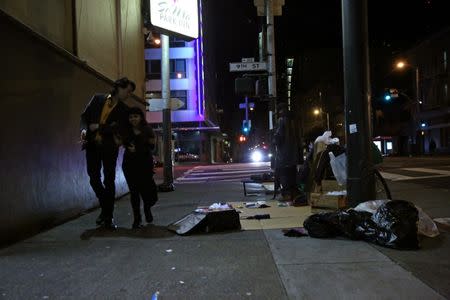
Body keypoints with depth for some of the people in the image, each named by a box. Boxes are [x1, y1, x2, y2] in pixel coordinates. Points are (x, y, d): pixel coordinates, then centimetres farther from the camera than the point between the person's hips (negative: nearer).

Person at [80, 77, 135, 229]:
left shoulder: (123, 109, 3)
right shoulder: (97, 99, 9)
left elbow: (118, 128, -9)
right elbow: (84, 116, 8)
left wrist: (98, 127, -13)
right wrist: (84, 129, -9)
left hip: (109, 147, -2)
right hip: (92, 145, 2)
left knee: (109, 180, 0)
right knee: (94, 178, 4)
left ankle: (108, 217, 9)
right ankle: (105, 207, 27)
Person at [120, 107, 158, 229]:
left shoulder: (147, 130, 0)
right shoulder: (126, 131, 8)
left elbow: (151, 147, -3)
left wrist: (137, 150, -14)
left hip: (145, 164, -2)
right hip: (130, 164, 2)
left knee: (146, 190, -4)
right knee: (134, 191, 2)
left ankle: (147, 209, 31)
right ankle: (137, 219, 14)